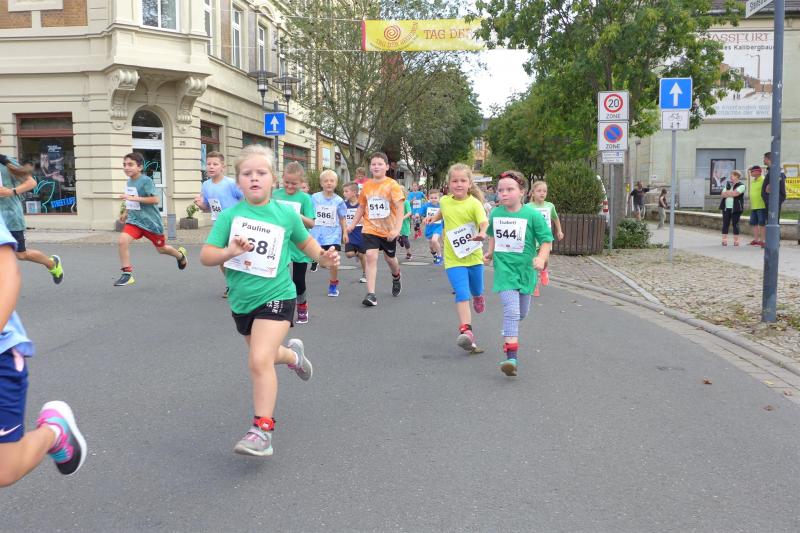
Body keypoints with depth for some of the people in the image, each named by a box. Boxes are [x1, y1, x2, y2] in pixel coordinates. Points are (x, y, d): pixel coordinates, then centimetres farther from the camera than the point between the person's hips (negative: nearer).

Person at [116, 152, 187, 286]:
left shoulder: (146, 180, -18)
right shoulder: (129, 181, 4)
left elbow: (155, 200, -26)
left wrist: (134, 198, -29)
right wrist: (125, 213, 17)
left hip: (151, 221, -5)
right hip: (134, 220, 5)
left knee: (161, 249, 12)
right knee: (122, 240, -20)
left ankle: (180, 254, 46)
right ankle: (127, 274, -11)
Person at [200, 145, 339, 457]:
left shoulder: (286, 213, -6)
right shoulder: (230, 216, -7)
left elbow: (305, 242, 12)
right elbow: (205, 256, -9)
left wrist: (323, 258, -7)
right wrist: (229, 252, -29)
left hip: (275, 296, -4)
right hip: (241, 301, 4)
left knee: (259, 361, -20)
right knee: (263, 357, 23)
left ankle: (262, 431, -8)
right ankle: (292, 354, 58)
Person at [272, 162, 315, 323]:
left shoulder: (304, 198, -7)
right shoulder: (276, 194, 1)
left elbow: (311, 224, -9)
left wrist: (299, 216, -25)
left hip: (299, 246, -2)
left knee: (298, 280, 7)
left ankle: (302, 306, 32)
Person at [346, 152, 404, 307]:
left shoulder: (392, 185, -12)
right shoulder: (366, 186, 0)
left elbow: (400, 208, -17)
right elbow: (361, 207, 14)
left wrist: (397, 228, -25)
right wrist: (353, 224, 9)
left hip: (388, 230, -1)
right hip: (370, 229, 2)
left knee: (390, 258, 17)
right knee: (371, 256, -16)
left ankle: (396, 278, 52)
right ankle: (371, 294, -15)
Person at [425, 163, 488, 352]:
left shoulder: (474, 203, -13)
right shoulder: (445, 201, 0)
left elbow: (484, 222, -29)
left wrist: (482, 233, -49)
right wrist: (434, 218, 12)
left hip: (474, 256, -1)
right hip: (454, 258, 1)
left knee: (476, 291, 20)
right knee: (462, 294, -15)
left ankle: (478, 297, 57)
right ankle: (466, 331, -20)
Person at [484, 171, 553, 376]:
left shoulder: (532, 215, -11)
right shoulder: (495, 213, 0)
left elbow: (546, 240, -7)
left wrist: (541, 258, -24)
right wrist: (490, 253, 11)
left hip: (525, 269, 1)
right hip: (504, 269, 0)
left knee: (521, 313, 17)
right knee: (512, 310, -16)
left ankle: (509, 331, 52)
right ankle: (511, 357, -17)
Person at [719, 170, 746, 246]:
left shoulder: (741, 185, -3)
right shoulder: (728, 184, 15)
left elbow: (735, 193, -16)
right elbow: (722, 194, 7)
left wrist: (727, 193, -2)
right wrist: (731, 194, -8)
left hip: (735, 208, -5)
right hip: (726, 207, 5)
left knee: (735, 224, -2)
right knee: (725, 224, 0)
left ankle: (736, 241, 3)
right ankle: (724, 240, 2)